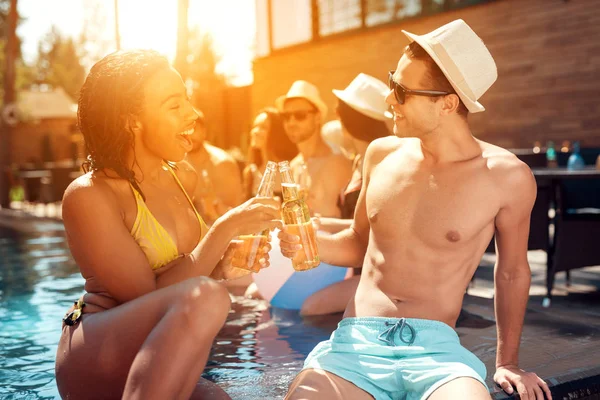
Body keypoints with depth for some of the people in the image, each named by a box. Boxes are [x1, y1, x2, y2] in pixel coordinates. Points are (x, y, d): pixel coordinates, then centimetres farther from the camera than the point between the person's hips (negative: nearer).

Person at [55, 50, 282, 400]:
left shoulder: (184, 177, 7)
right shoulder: (88, 195, -13)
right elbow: (149, 298, -19)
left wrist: (224, 264, -1)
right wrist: (227, 227, -18)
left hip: (161, 366, 5)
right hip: (97, 358, -5)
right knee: (206, 298, -33)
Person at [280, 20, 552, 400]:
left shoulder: (506, 176, -5)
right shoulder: (382, 154, 6)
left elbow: (513, 272, 11)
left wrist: (507, 362, 16)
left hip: (437, 348, -1)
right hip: (357, 340, 2)